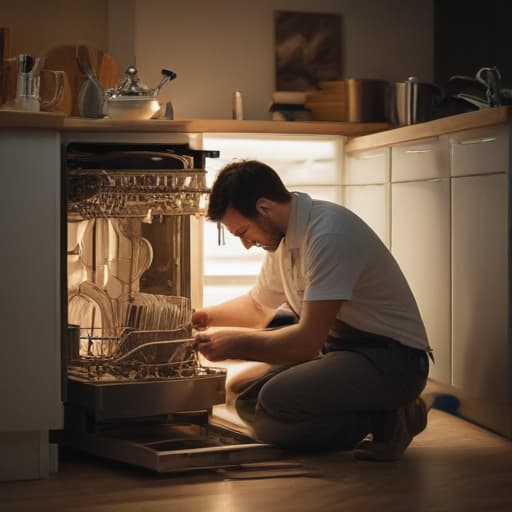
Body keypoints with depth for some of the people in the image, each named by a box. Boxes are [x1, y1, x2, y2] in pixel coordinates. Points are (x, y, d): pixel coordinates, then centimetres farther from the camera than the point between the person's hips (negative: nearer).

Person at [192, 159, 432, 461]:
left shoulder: (330, 235, -23)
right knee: (245, 393, 1)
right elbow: (257, 306, 27)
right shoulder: (284, 238, 8)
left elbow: (308, 340, -24)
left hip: (393, 358, -10)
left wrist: (236, 345, -11)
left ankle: (385, 421, -7)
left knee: (276, 401, -28)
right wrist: (201, 318, 14)